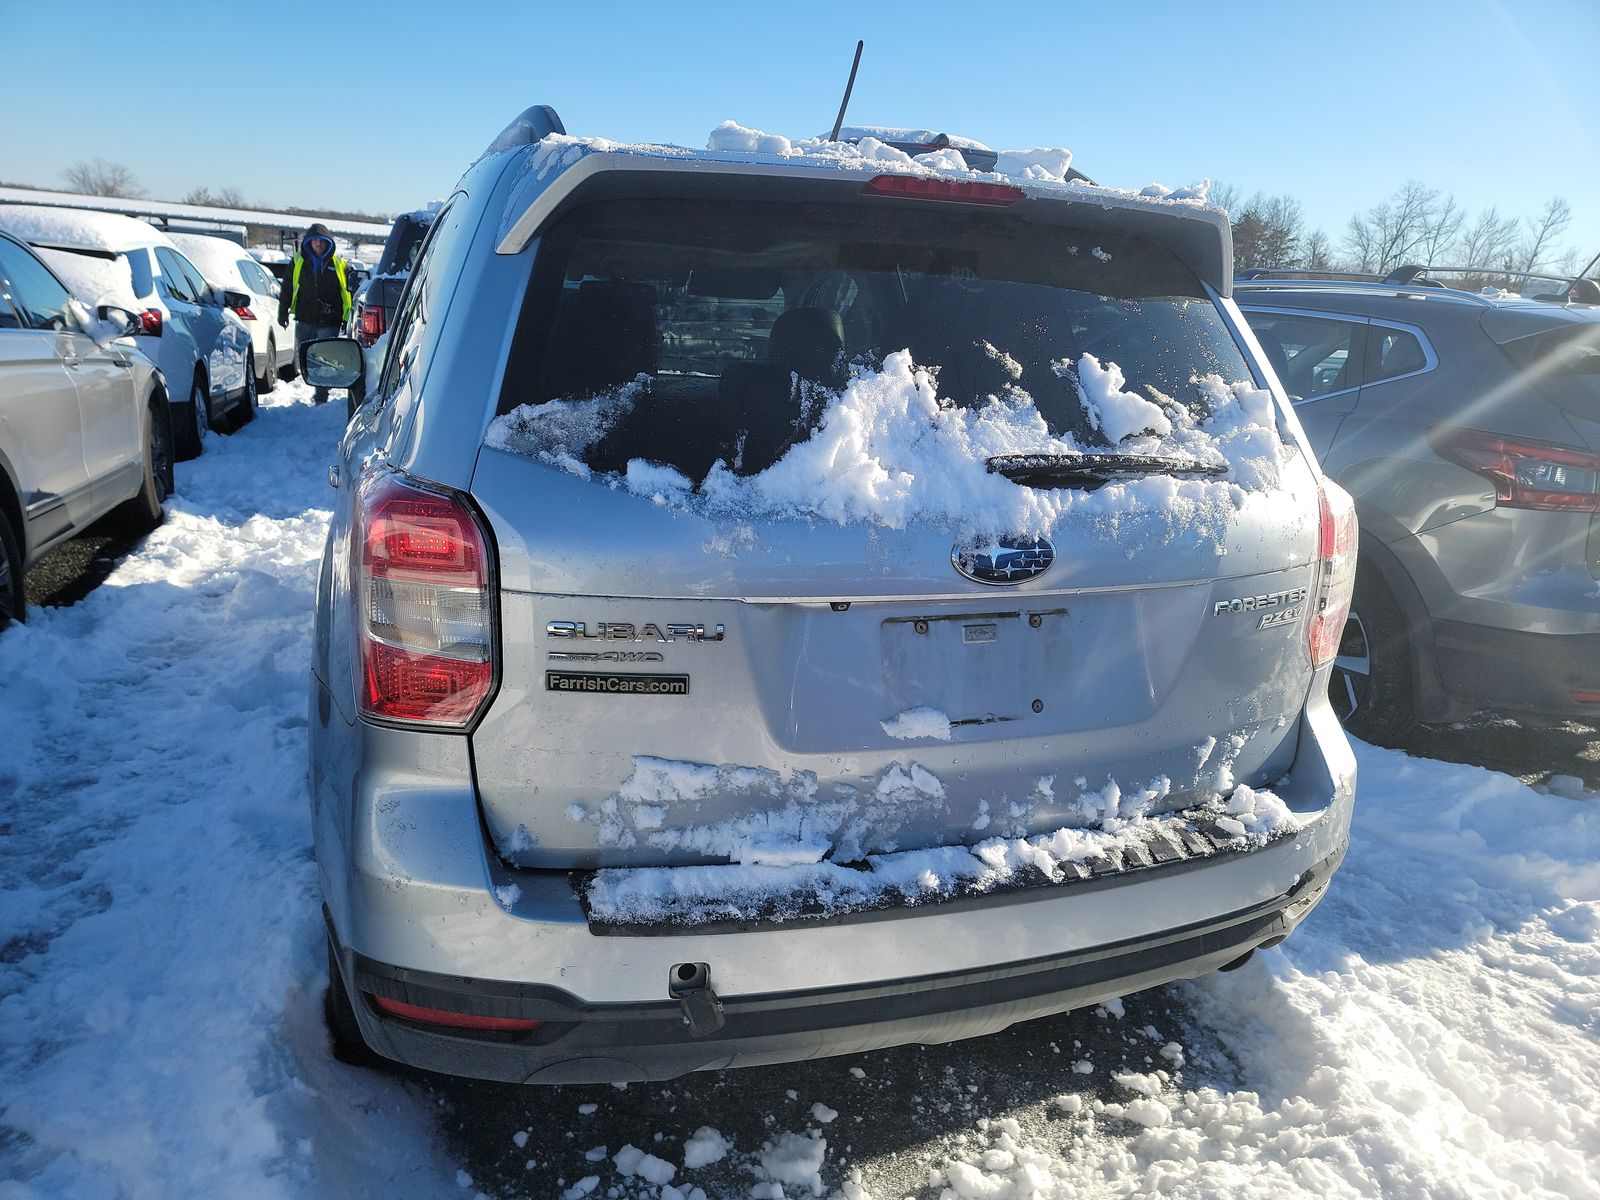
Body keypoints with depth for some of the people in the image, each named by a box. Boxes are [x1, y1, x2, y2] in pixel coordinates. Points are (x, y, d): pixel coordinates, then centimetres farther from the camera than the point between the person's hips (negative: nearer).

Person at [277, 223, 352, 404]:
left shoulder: (339, 265, 2)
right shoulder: (298, 263, 7)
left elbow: (347, 293, 6)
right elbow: (287, 289, 12)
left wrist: (347, 319, 2)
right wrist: (283, 312, 7)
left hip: (329, 323, -3)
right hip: (304, 321, 3)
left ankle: (321, 397, 7)